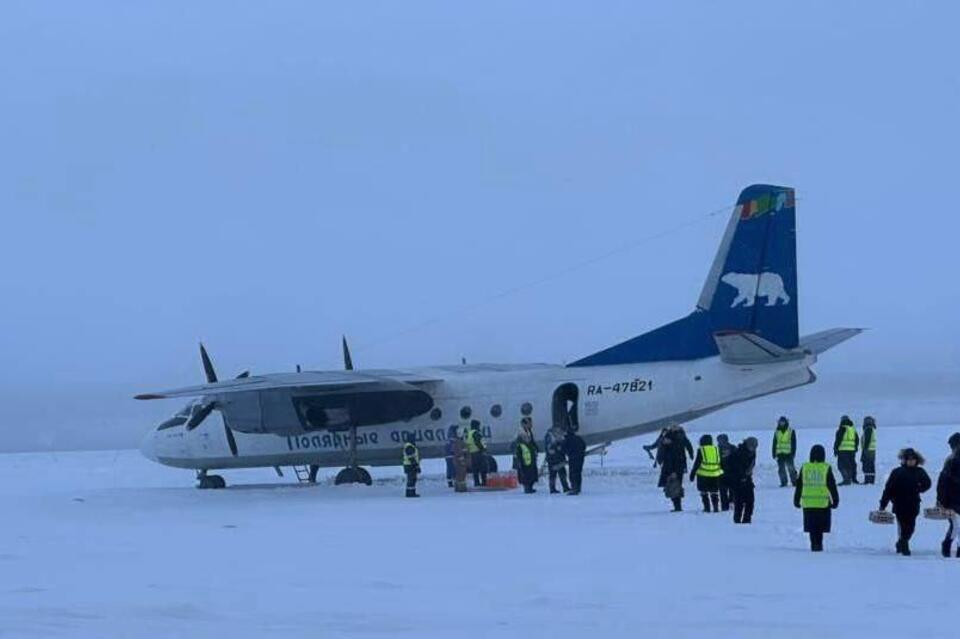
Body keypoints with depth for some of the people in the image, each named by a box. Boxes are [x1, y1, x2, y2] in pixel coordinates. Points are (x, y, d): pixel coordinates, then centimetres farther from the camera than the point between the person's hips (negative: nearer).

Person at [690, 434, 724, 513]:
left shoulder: (701, 450, -5)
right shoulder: (716, 449, 6)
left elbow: (697, 463, -5)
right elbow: (721, 463, 10)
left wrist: (692, 473, 3)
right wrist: (722, 474, 18)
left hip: (703, 474, -3)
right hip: (716, 475, 3)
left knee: (704, 492, 8)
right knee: (714, 492, 12)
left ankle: (707, 508, 5)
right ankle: (716, 507, 6)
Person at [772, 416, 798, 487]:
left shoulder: (791, 432, 1)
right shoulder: (777, 432, 10)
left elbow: (794, 443, 0)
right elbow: (774, 444, 14)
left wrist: (793, 453, -7)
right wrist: (774, 453, 8)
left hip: (788, 454, -3)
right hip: (780, 454, 3)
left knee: (790, 468, -5)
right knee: (781, 469, 1)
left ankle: (794, 482, 2)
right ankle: (783, 482, 7)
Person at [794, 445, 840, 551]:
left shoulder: (804, 468, 3)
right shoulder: (826, 468, -4)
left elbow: (799, 486, 9)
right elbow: (832, 485, 0)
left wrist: (796, 500, 17)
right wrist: (835, 500, 8)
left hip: (808, 503, 2)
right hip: (823, 503, -2)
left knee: (812, 527, 9)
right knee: (820, 527, 3)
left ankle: (814, 544, 6)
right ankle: (818, 544, -7)